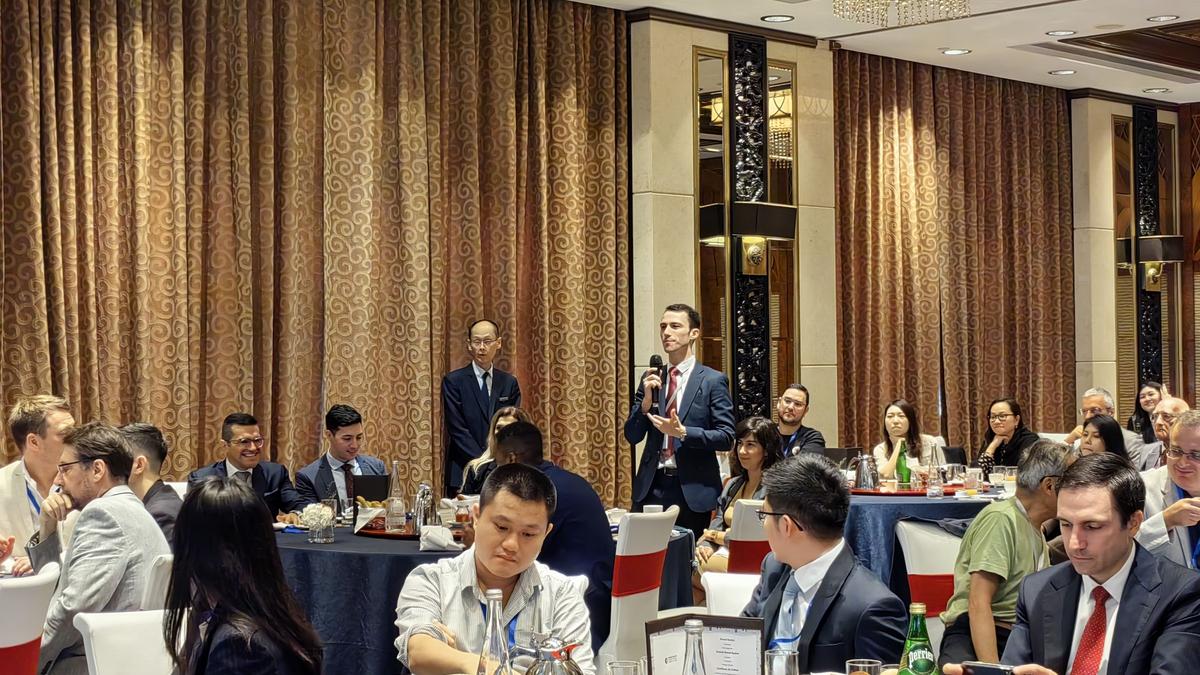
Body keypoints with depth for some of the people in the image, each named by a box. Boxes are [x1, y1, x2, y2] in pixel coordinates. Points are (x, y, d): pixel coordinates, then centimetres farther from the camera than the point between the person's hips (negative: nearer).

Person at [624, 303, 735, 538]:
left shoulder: (713, 381, -2)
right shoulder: (651, 379, 10)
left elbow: (726, 437, -6)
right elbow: (632, 437, 9)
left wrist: (683, 432, -18)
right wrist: (646, 401, -8)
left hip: (692, 489, -3)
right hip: (651, 485, 3)